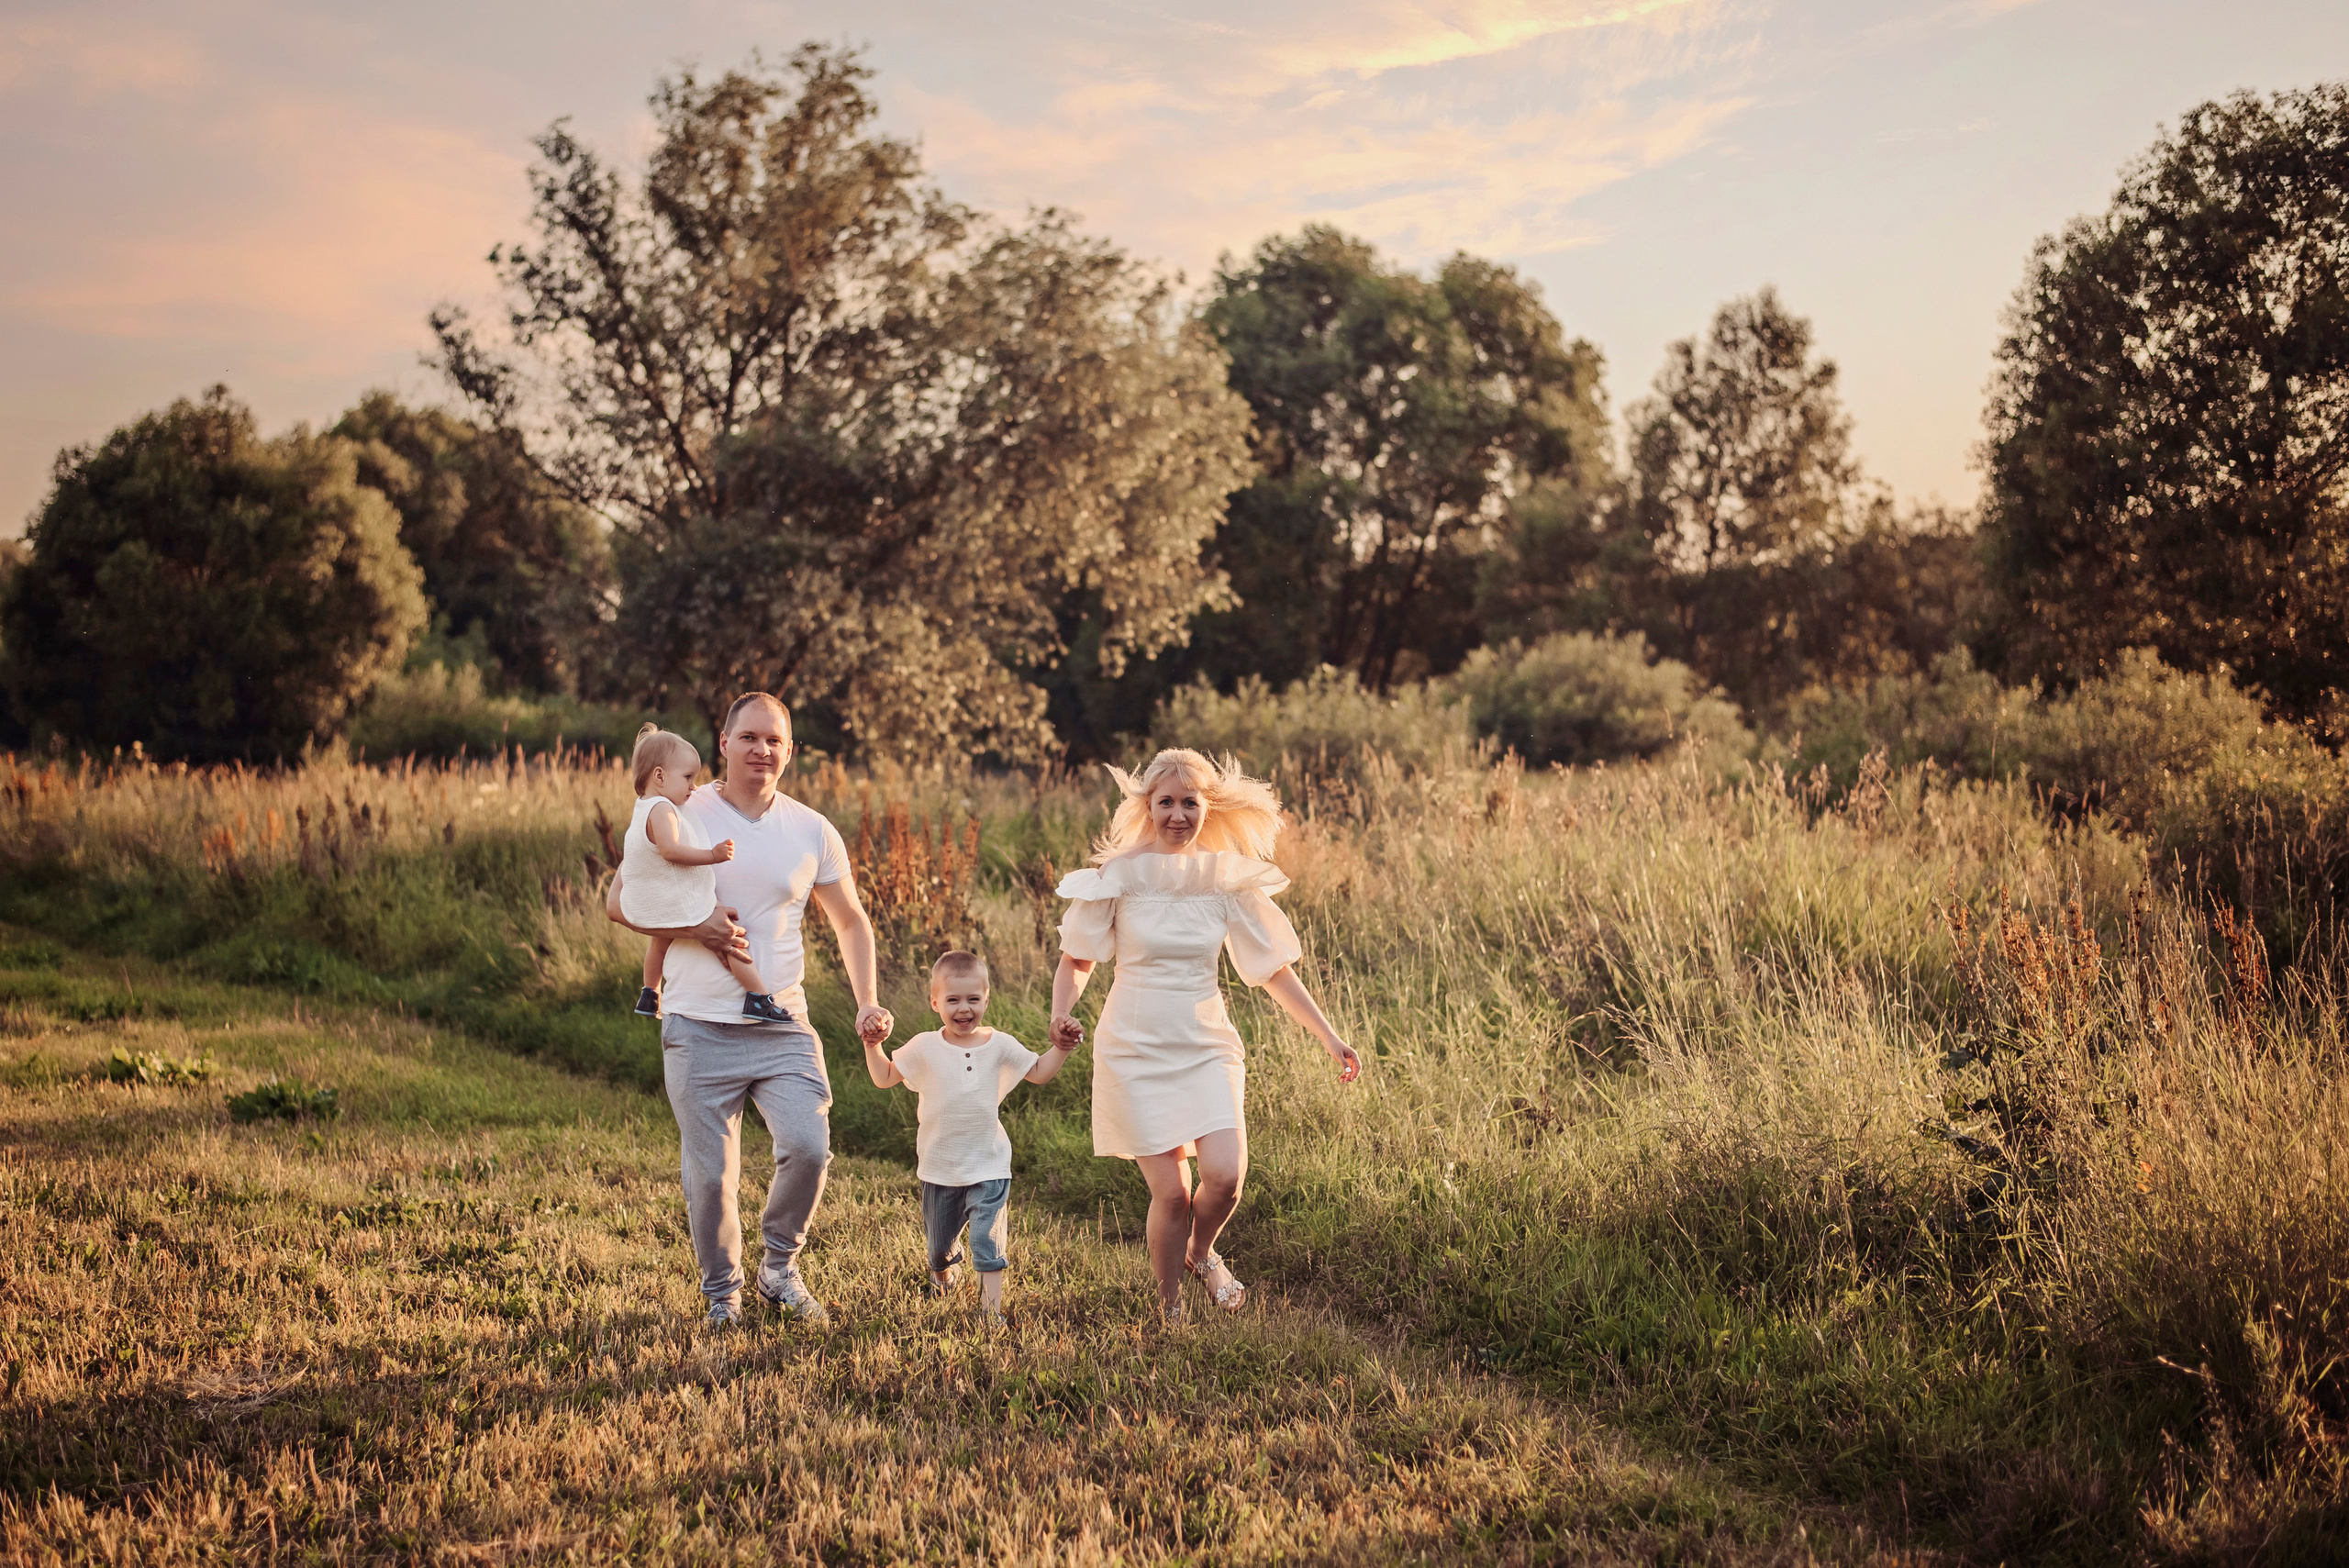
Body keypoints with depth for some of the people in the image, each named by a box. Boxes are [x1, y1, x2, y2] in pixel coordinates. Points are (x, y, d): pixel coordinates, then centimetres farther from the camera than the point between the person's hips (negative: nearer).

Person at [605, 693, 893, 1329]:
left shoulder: (812, 832, 6)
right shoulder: (681, 817, 1)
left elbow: (851, 922, 16)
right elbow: (619, 901, 2)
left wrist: (867, 1004, 4)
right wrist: (696, 927, -12)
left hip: (783, 1026, 1)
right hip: (699, 1029, -1)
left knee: (807, 1148, -15)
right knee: (709, 1173, 2)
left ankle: (780, 1267, 10)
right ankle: (722, 1293, 23)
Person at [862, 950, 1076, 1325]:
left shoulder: (999, 1046, -4)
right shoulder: (925, 1048, -6)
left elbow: (1038, 1072, 8)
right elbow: (884, 1078, 2)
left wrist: (1060, 1050, -8)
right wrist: (872, 1045, -12)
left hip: (987, 1164, -1)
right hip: (939, 1165, 1)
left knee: (987, 1241, -13)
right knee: (938, 1242, 18)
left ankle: (992, 1308, -8)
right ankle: (942, 1273, 51)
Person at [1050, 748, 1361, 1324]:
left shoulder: (1229, 876, -1)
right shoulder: (1121, 873, -7)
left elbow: (1274, 968, 6)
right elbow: (1077, 959, 2)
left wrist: (1330, 1039, 4)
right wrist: (1061, 1016, -18)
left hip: (1206, 1046, 2)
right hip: (1136, 1048, -2)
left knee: (1225, 1176, -15)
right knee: (1171, 1191, -7)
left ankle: (1201, 1253, 20)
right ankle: (1169, 1310, 19)